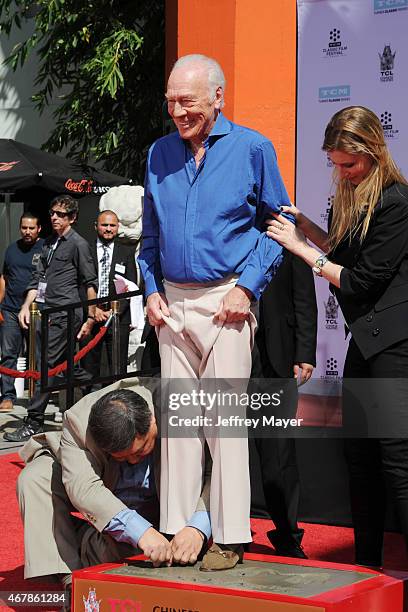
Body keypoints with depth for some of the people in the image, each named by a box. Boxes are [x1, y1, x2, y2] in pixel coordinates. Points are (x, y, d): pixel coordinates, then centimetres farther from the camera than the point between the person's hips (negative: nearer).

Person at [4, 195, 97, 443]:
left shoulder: (78, 244, -5)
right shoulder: (50, 243, 17)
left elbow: (91, 284, -6)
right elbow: (38, 278, 20)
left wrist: (91, 319, -7)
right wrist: (26, 306, 10)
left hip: (66, 314, -8)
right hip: (49, 312, 8)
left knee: (48, 366, -10)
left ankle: (33, 424, -9)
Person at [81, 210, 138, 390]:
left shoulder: (126, 253, 10)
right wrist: (93, 309, -7)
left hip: (118, 317, 0)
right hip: (90, 315, 0)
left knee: (118, 370, -2)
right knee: (89, 368, 1)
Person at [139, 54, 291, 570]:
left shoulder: (251, 149, -2)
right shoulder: (159, 154, 11)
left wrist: (247, 287, -8)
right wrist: (152, 289, 7)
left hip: (225, 301, -4)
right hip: (173, 302, 5)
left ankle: (229, 538, -2)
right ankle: (177, 528, 12)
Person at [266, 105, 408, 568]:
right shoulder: (352, 197, 14)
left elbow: (361, 281, -13)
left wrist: (301, 248, -6)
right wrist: (305, 225, 11)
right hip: (365, 339, 9)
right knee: (359, 455, 11)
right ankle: (366, 567, 20)